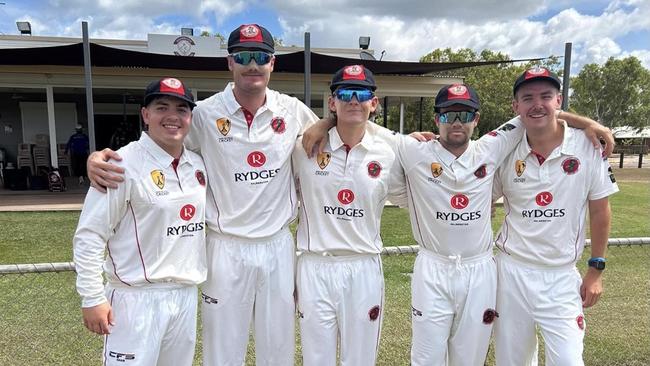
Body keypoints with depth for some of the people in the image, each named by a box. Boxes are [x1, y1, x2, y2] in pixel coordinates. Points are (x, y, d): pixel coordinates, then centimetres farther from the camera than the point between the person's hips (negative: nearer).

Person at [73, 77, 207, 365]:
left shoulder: (198, 164, 6)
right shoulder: (123, 164, -13)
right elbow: (89, 236, -12)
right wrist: (92, 298, -12)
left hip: (187, 296, 6)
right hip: (137, 299, -6)